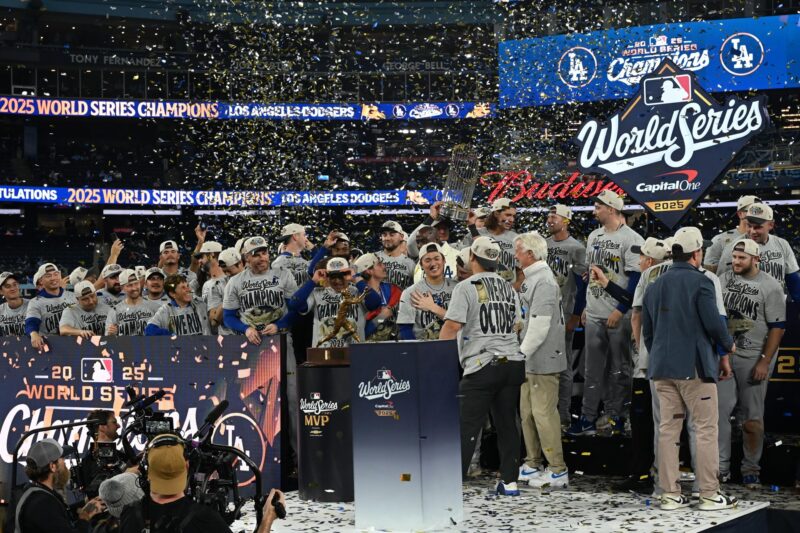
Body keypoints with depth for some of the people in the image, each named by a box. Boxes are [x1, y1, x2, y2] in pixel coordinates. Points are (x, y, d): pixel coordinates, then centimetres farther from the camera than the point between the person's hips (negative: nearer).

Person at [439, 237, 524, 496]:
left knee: (467, 426, -5)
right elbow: (517, 326, 16)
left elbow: (452, 326, -12)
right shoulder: (509, 288, 13)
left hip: (482, 365, -5)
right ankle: (510, 481, 11)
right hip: (513, 362, 6)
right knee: (507, 423, 11)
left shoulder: (466, 287, -6)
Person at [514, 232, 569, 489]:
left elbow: (540, 325, -22)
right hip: (530, 361, 10)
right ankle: (532, 465, 27)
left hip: (542, 360, -10)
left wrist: (522, 352, -17)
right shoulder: (531, 279, 16)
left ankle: (557, 471, 0)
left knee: (544, 413, -6)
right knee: (527, 412, 16)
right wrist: (521, 352, 17)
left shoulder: (544, 282, -17)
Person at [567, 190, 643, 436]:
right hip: (594, 314, 7)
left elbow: (636, 278, -14)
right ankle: (588, 420, 12)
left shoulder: (631, 239, -10)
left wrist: (620, 310, -18)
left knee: (618, 369, 3)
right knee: (592, 369, 8)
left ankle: (616, 417, 12)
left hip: (618, 315, -7)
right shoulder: (594, 236, 13)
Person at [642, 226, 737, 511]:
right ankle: (709, 494, 0)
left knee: (668, 429, 7)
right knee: (706, 429, 0)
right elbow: (714, 323, -13)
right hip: (694, 367, -7)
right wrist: (727, 349, 5)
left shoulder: (655, 286, 13)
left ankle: (670, 494, 9)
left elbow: (647, 331, 17)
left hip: (662, 369, 7)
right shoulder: (700, 282, -9)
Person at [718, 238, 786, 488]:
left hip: (753, 358, -3)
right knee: (719, 409, -3)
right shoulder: (724, 278, 6)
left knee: (752, 416, 3)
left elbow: (778, 327, -7)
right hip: (723, 354, 3)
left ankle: (751, 469, 14)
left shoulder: (770, 287, -7)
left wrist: (764, 362, -13)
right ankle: (720, 464, 4)